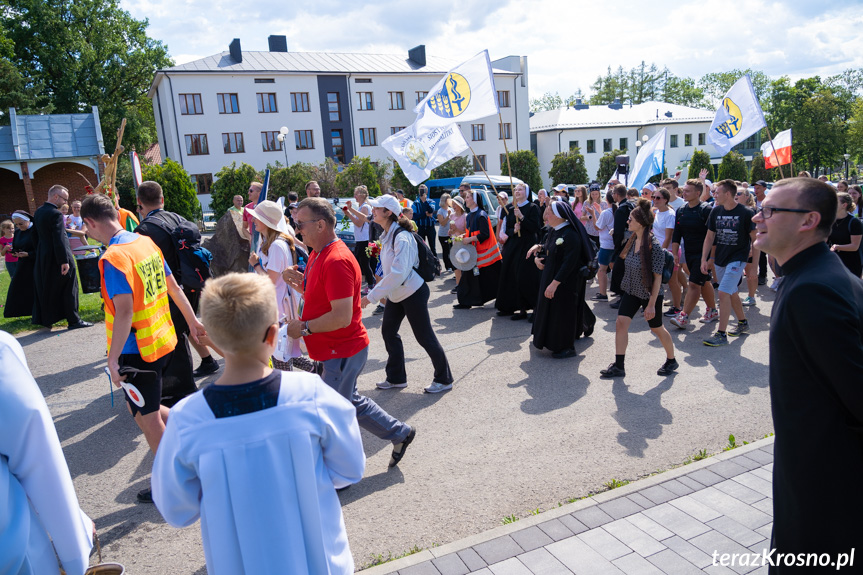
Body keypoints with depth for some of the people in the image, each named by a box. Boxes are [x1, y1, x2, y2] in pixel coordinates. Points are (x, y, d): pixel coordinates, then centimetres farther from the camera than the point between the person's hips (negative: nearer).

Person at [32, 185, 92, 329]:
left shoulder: (38, 212, 8)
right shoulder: (56, 214, -19)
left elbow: (37, 233, 16)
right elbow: (59, 239, -24)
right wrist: (64, 261, -24)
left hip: (43, 257, 9)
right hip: (57, 258, -9)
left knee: (45, 289, 17)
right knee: (68, 289, 1)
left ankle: (45, 319, 26)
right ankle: (74, 320, 5)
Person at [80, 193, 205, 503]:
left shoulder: (113, 258, -20)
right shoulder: (146, 242, 5)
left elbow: (124, 311, -26)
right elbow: (172, 286, 13)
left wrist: (113, 358, -22)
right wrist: (192, 319, 22)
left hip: (137, 349, -8)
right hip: (163, 340, 8)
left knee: (147, 417, 8)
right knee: (143, 408, 24)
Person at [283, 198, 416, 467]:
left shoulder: (337, 261, -24)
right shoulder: (319, 254, 9)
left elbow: (342, 316, -29)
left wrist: (304, 328, -20)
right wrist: (301, 283, 0)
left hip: (343, 353, -10)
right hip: (337, 351, 10)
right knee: (351, 403, 22)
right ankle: (400, 433, 36)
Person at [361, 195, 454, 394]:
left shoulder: (401, 237, -25)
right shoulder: (387, 235, 3)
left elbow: (398, 273, -32)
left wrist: (372, 296, -30)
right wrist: (383, 291, 14)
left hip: (412, 292, -9)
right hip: (395, 294, 9)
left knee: (424, 336, 0)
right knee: (388, 331, 13)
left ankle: (444, 379, 17)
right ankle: (396, 378, 28)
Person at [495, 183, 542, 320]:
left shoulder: (532, 208, -4)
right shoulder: (511, 210, 13)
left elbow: (536, 227, -13)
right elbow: (506, 229, 11)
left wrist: (521, 217, -22)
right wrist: (513, 230, -11)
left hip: (526, 246, -6)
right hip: (512, 246, 6)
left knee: (523, 277, -8)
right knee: (509, 276, 6)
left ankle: (523, 309, -3)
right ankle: (509, 306, 16)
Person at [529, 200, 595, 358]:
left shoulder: (570, 235, -23)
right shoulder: (553, 231, 5)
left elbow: (569, 262, -26)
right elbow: (547, 250, 16)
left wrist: (555, 283, -28)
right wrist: (537, 256, -6)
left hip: (566, 282, -9)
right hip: (550, 277, 9)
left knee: (563, 311, -1)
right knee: (550, 308, 19)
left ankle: (567, 347, 13)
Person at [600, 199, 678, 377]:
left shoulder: (654, 245, -23)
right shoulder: (632, 240, -3)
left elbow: (657, 277, -21)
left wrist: (651, 304, -21)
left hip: (650, 294, -6)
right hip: (631, 291, 6)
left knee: (657, 329, 12)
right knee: (621, 322, -5)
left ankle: (671, 360, 36)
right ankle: (618, 366, 2)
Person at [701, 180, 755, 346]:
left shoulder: (745, 213, -13)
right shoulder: (716, 211, 2)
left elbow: (756, 239, -6)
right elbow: (710, 236, 7)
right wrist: (704, 259, 2)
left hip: (737, 259, -6)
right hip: (720, 259, 6)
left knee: (724, 293, -15)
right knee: (732, 294, 18)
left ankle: (721, 334, -9)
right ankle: (743, 324, 38)